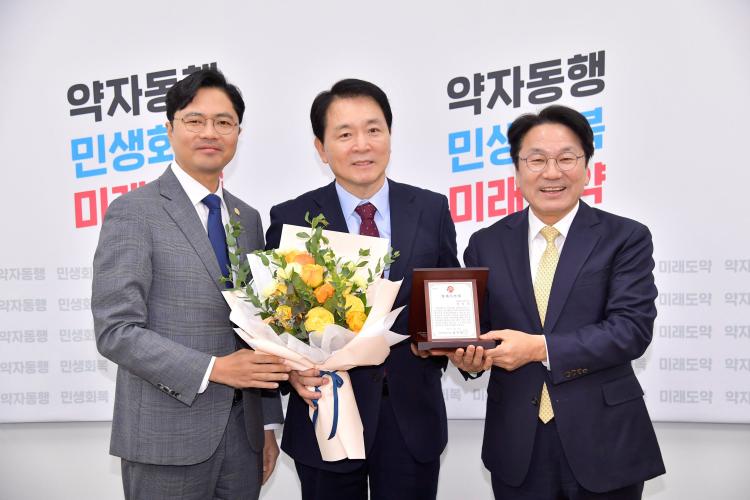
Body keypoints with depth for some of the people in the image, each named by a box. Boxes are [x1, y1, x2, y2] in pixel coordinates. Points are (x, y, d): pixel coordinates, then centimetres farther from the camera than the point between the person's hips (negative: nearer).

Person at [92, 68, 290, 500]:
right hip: (167, 436, -5)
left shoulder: (247, 218, 10)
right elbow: (115, 330, -14)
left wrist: (268, 423, 11)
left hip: (243, 430, 5)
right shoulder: (133, 212, -8)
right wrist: (213, 369, -21)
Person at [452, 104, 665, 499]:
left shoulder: (626, 238, -3)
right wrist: (469, 355, -16)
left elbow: (632, 328, -13)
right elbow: (474, 328, 6)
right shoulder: (486, 244, 4)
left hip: (603, 441, -1)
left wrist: (540, 348, -21)